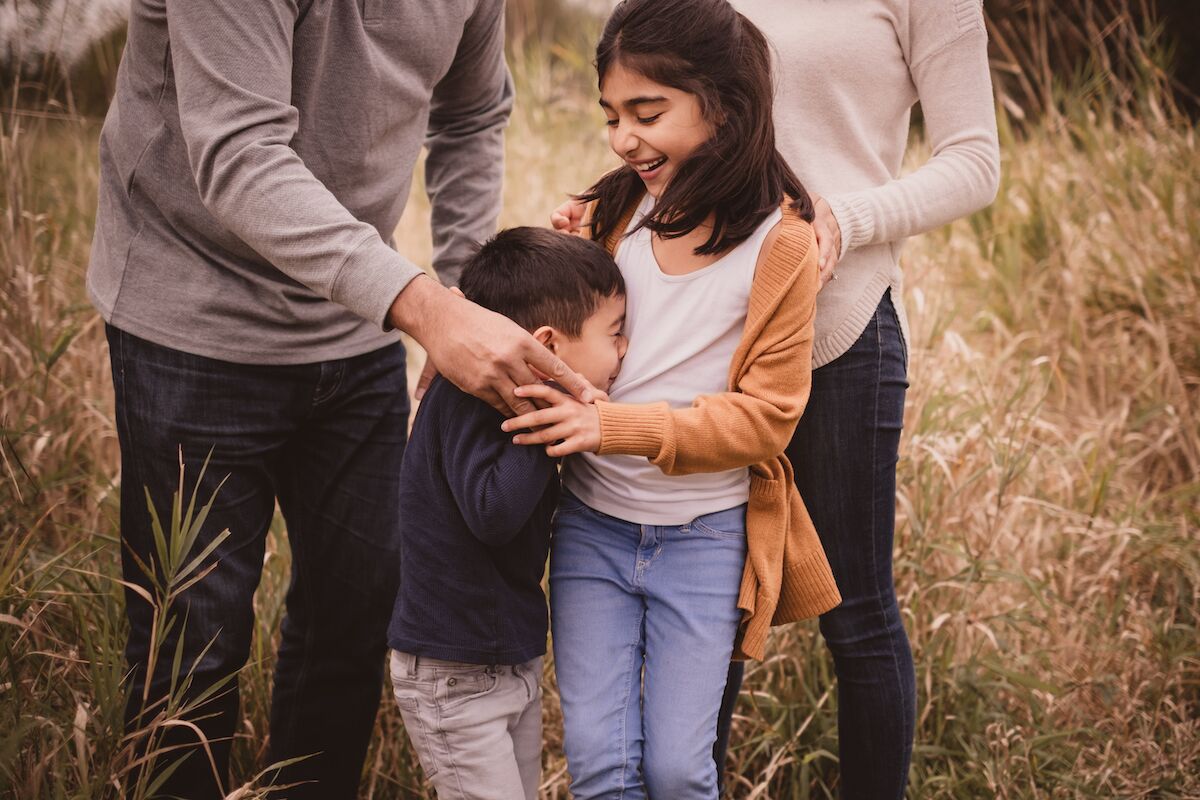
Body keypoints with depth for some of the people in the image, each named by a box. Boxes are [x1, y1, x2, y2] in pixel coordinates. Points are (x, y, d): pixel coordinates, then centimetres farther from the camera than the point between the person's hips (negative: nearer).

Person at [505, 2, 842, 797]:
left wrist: (614, 425, -23)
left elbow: (766, 415, -13)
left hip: (707, 540, -3)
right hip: (592, 524, 3)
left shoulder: (781, 245, -11)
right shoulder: (608, 217, 0)